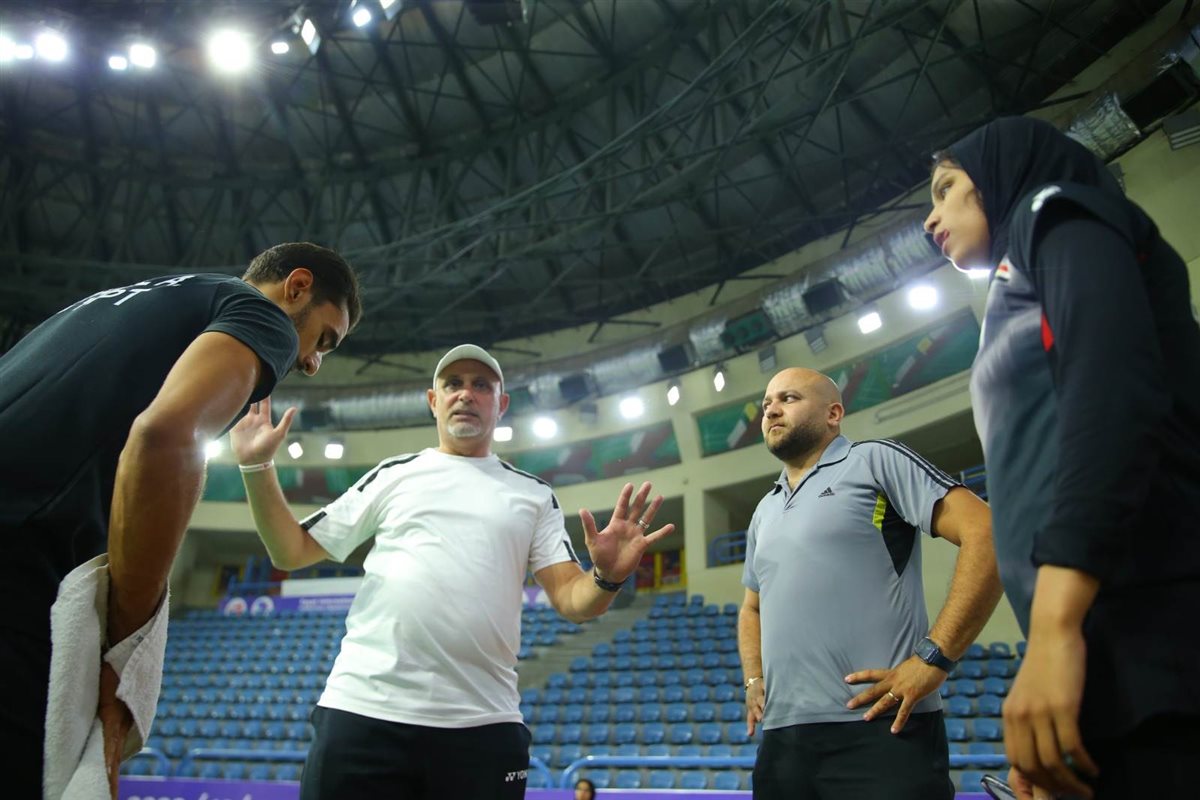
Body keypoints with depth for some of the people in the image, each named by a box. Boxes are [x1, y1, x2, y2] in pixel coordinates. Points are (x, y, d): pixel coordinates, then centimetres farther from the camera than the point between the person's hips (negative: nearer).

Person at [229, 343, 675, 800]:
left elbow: (571, 599, 3)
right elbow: (291, 553, 12)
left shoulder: (534, 494, 11)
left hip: (483, 724, 1)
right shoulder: (393, 474, 11)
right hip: (363, 711, 0)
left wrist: (607, 577, -18)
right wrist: (258, 468, 0)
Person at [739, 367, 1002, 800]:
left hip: (880, 729, -6)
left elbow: (987, 534, -10)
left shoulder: (876, 461, 1)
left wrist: (932, 658, -16)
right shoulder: (764, 512, 21)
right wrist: (754, 680, 14)